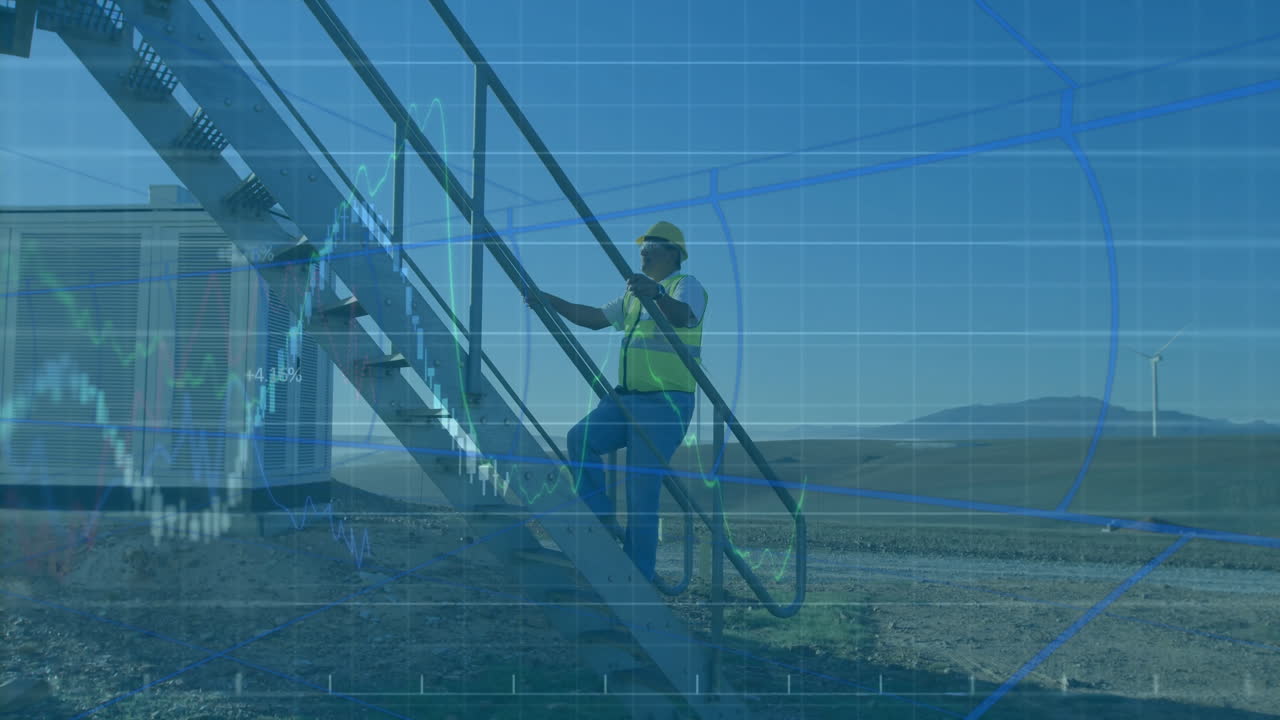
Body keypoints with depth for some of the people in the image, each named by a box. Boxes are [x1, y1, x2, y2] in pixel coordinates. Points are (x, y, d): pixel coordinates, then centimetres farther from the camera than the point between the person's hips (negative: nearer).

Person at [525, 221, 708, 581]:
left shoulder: (688, 286, -6)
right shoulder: (634, 296, 21)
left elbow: (683, 316, -29)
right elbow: (595, 318, 24)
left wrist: (656, 294, -49)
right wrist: (550, 300, 14)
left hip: (666, 404, -7)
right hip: (627, 398, 8)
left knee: (641, 493, -9)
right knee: (580, 437, -17)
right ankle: (606, 525, -7)